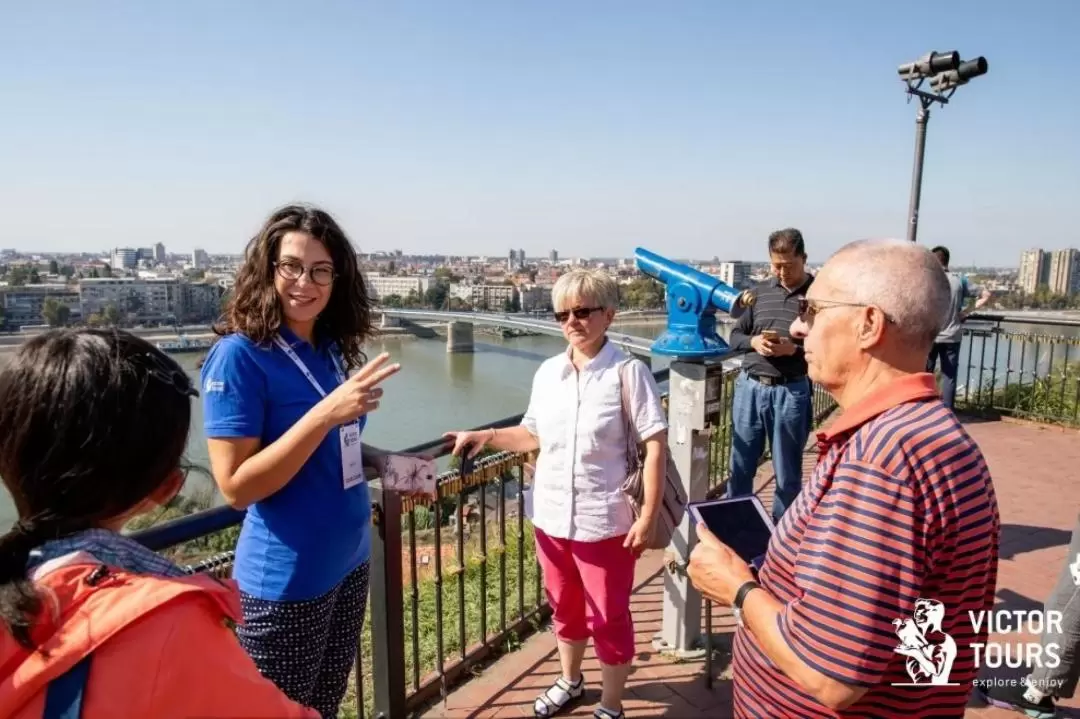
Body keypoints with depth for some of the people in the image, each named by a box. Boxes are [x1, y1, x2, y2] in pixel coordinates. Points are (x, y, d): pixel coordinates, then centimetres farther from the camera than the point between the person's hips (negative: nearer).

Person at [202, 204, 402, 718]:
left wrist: (382, 462, -5)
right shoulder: (240, 354, -18)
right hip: (287, 583, -6)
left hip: (349, 563, 6)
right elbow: (235, 486, -21)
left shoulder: (331, 349, 1)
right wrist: (327, 412, -30)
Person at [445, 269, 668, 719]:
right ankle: (569, 682, 48)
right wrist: (484, 437, -1)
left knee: (609, 618, 12)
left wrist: (649, 515, -15)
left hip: (604, 520, -5)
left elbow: (655, 445, -12)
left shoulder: (627, 372, -13)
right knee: (564, 608, 24)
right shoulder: (547, 372, 3)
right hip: (551, 516, 5)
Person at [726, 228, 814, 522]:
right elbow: (735, 335, 12)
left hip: (791, 393, -3)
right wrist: (753, 342, -8)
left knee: (787, 472, 10)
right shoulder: (760, 291, 7)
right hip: (749, 387, 4)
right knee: (740, 465, 13)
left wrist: (794, 349, -20)